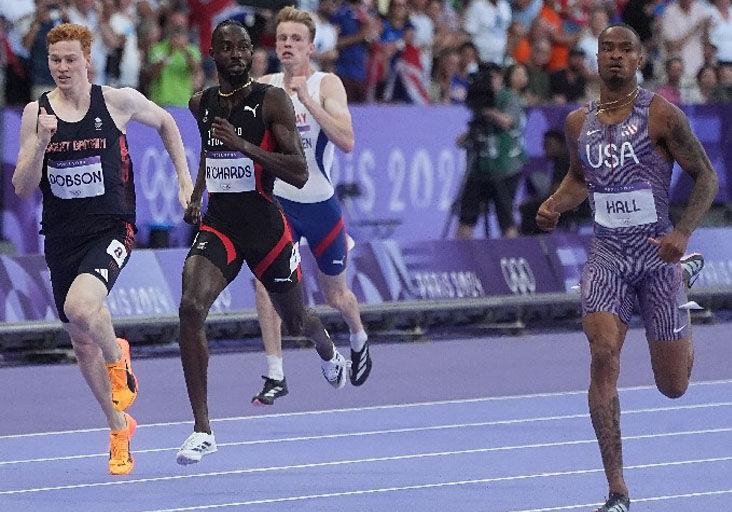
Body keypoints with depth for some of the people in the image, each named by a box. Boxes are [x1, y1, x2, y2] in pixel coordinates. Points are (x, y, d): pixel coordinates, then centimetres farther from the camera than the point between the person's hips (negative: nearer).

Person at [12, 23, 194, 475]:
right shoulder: (36, 113, -2)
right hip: (62, 237, 4)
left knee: (81, 306, -32)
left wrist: (185, 179, 12)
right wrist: (41, 144, -19)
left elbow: (165, 122, 16)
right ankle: (119, 427, 30)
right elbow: (23, 189, -3)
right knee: (81, 342, 11)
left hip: (111, 229, -4)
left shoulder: (118, 102, -5)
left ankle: (117, 357, 1)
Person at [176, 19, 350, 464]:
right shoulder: (202, 104, 4)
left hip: (265, 225, -2)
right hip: (218, 225, 2)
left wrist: (244, 146, -26)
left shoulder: (273, 101, -11)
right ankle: (202, 431, -20)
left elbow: (300, 174, -17)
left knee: (296, 320, 17)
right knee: (191, 308, -23)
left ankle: (329, 352, 60)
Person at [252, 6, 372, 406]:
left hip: (321, 204, -1)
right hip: (279, 201, 1)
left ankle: (358, 339, 49)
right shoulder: (264, 87, -1)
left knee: (335, 294, 15)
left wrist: (307, 100, -31)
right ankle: (275, 376, -18)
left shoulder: (326, 85, -10)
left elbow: (346, 141, -24)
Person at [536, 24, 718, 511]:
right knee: (604, 356, -20)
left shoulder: (661, 114, -9)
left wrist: (683, 232, -20)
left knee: (673, 385, 5)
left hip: (657, 254, -2)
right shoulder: (578, 122, 5)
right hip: (606, 255, 2)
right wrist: (554, 205, 2)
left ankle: (684, 329, 45)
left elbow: (707, 177, -5)